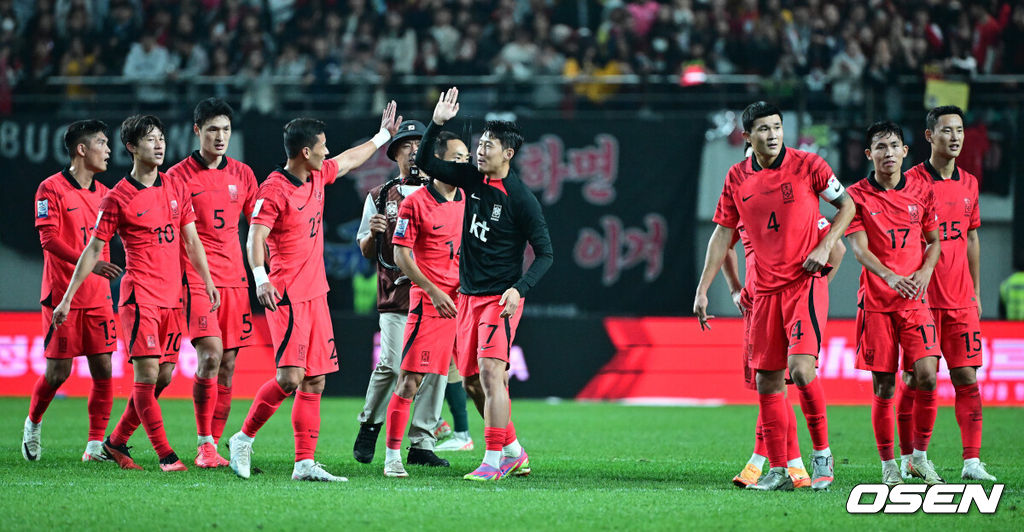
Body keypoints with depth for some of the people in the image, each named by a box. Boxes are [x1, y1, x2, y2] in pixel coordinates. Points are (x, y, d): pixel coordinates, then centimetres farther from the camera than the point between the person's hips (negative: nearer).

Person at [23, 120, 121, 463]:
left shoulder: (103, 193, 12)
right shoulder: (51, 189, -7)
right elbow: (49, 239, -15)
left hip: (98, 296, 5)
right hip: (62, 295, -5)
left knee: (103, 370, -2)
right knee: (58, 372, -3)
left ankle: (95, 445, 4)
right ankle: (33, 424, 24)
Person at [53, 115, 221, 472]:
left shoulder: (176, 190, 11)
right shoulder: (118, 198, -5)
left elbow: (191, 240, 18)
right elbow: (93, 250, -2)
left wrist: (207, 281, 13)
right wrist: (68, 298, -3)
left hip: (172, 297, 6)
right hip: (139, 295, -6)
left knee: (163, 376, 7)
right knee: (147, 375, -11)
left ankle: (116, 442, 21)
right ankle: (165, 455, -10)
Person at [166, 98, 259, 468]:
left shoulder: (242, 174, 12)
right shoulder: (179, 176, -2)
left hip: (234, 279, 5)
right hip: (196, 280, -5)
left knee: (228, 364, 2)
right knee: (211, 355, -18)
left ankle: (214, 446, 8)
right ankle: (204, 446, -12)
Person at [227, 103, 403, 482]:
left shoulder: (317, 176, 12)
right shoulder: (274, 189, -13)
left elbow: (349, 160, 32)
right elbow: (255, 237, -21)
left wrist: (383, 136, 41)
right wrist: (260, 278, -36)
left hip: (315, 293, 9)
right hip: (287, 296, -9)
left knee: (315, 382, 4)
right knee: (290, 378, -16)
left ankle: (305, 463, 4)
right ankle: (243, 439, 1)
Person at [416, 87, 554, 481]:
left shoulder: (520, 198, -12)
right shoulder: (471, 178, 5)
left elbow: (546, 253, -10)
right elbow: (426, 163, 10)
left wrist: (519, 289, -22)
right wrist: (437, 124, -5)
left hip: (500, 298, -7)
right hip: (469, 295, 7)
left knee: (491, 372, -17)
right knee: (471, 380, 10)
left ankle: (494, 461, -14)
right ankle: (514, 452, 23)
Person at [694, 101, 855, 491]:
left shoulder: (806, 165, -4)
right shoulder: (737, 178, 6)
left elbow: (847, 205, 6)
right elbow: (722, 234, 12)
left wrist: (824, 247, -9)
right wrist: (702, 290, 8)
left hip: (805, 282, -4)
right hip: (765, 289, 4)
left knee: (800, 367, -19)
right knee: (767, 380, 4)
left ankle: (822, 453, -3)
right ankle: (778, 470, 12)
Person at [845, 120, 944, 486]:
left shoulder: (922, 190, 7)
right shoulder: (858, 195, -1)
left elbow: (934, 241, 14)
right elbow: (860, 248, -10)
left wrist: (925, 271, -7)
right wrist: (890, 276, -27)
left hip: (915, 301, 2)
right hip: (876, 303, -1)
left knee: (926, 376, -13)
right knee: (883, 388, 0)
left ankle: (920, 457, 5)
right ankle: (888, 466, 12)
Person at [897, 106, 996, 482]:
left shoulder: (968, 183, 12)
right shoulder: (911, 182, -5)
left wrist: (976, 291, 17)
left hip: (960, 301, 5)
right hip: (921, 298, -5)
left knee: (967, 377, 0)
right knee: (914, 379, -1)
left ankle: (972, 461, 0)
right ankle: (907, 459, 8)